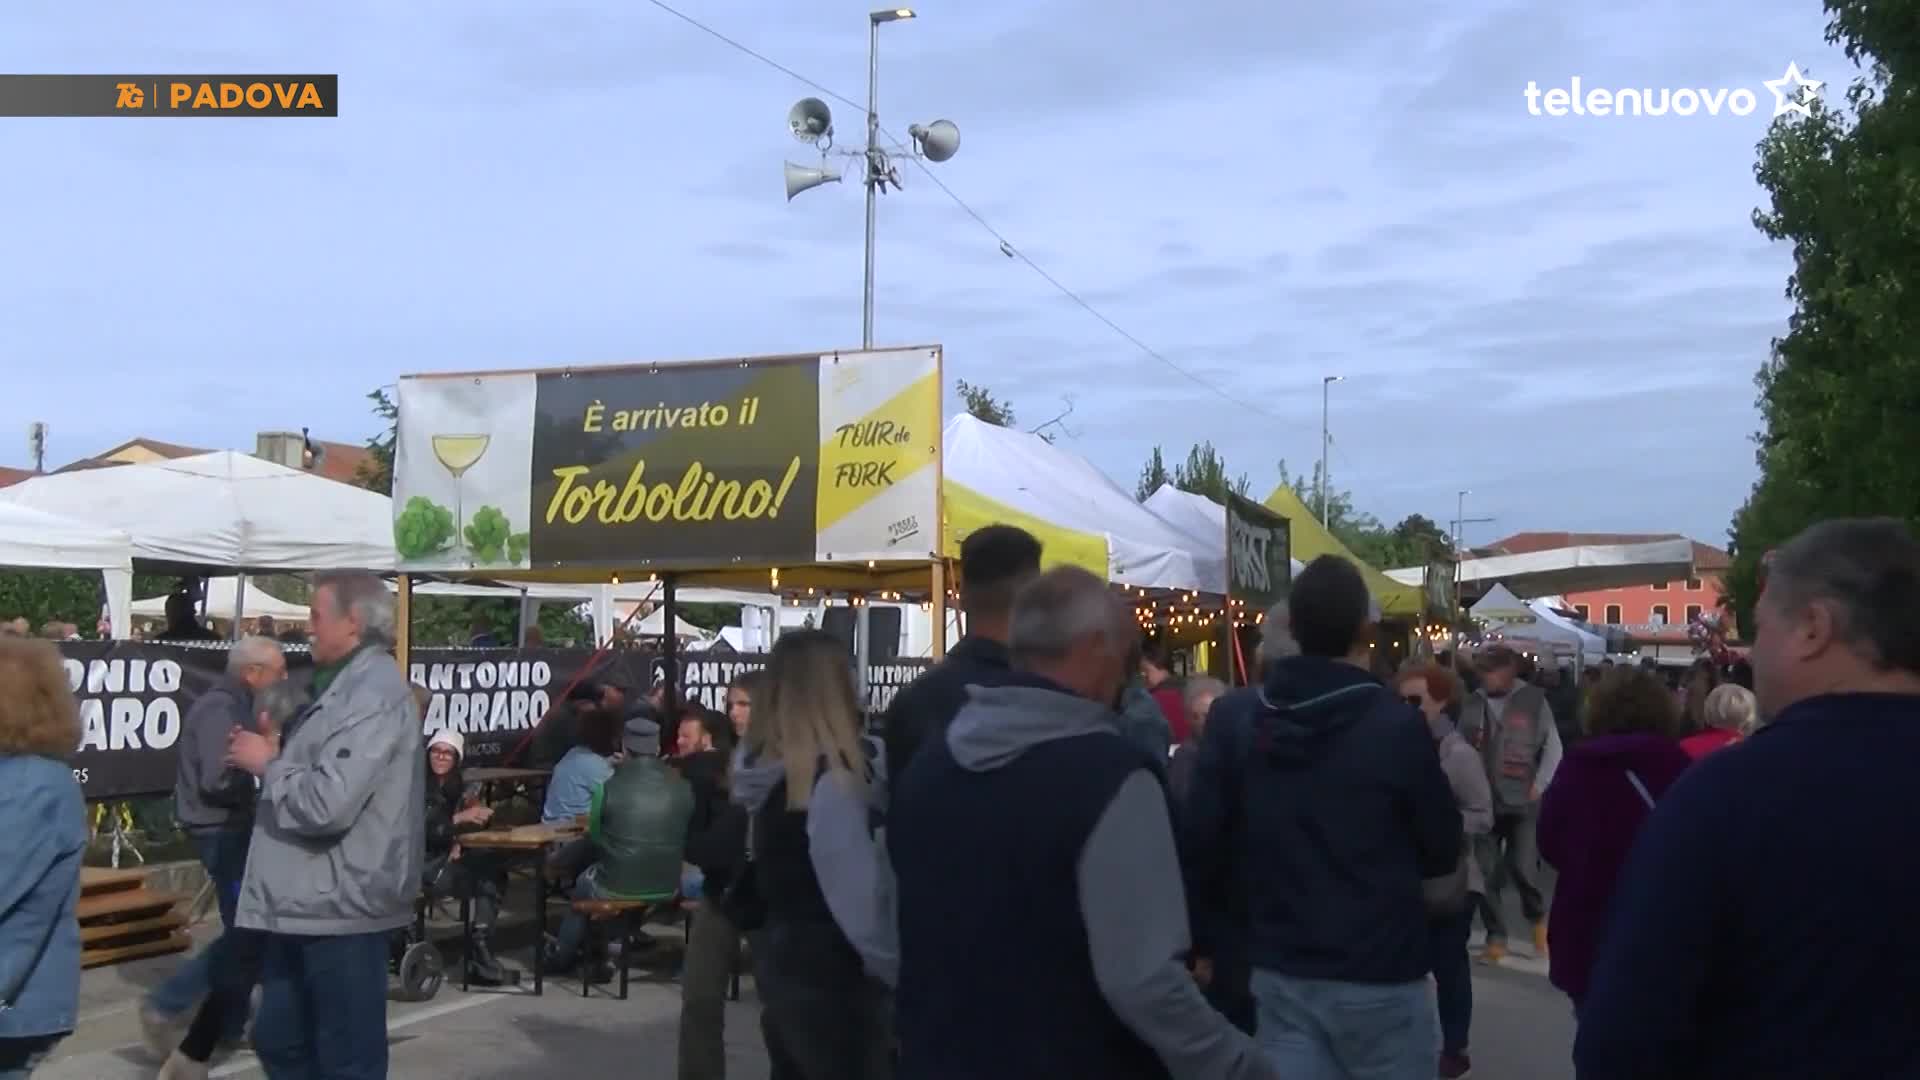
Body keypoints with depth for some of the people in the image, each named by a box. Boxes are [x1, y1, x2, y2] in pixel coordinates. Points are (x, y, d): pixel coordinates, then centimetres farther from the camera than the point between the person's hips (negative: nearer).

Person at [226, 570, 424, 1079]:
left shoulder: (373, 692, -19)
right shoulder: (348, 685, 16)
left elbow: (327, 803, -27)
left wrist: (267, 763, -11)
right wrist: (274, 754, 2)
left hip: (340, 909, -10)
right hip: (305, 906, 10)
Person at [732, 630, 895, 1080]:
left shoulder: (763, 764, 4)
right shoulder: (829, 779, -23)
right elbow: (857, 892, -21)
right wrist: (895, 967, -11)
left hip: (778, 955, 9)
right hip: (828, 969, -9)